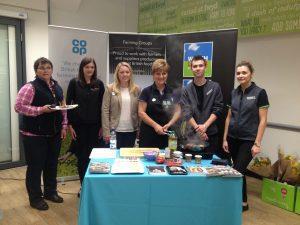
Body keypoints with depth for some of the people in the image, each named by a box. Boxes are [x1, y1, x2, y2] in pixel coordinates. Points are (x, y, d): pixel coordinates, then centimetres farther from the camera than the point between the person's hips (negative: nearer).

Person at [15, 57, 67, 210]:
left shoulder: (57, 87, 10)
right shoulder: (30, 87, -10)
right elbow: (19, 107, -16)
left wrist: (64, 126, 7)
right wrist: (41, 110, -23)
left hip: (54, 134, 6)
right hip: (35, 135, -6)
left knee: (52, 164, 15)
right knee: (35, 166, 4)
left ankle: (50, 192, 33)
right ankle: (35, 198, 20)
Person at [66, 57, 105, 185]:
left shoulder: (99, 84, 4)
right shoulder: (74, 83, 0)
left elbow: (102, 106, 5)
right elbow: (68, 104, 0)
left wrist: (102, 125, 1)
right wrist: (70, 125, -6)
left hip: (94, 125, 1)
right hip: (79, 125, -1)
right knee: (81, 156, 6)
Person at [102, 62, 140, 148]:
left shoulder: (136, 89, 4)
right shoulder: (110, 89, -2)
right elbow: (105, 111, -5)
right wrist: (106, 131, -10)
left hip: (132, 130, 2)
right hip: (115, 130, -2)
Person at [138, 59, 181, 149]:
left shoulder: (172, 92, 9)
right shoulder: (146, 91, 0)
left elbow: (178, 111, 8)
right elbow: (141, 112, -5)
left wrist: (169, 124, -9)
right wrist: (155, 125, -15)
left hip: (166, 134, 3)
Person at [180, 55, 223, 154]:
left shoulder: (215, 87, 3)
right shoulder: (187, 89, 3)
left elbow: (217, 109, -2)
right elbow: (186, 112, -4)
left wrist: (205, 126, -12)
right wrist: (197, 128, -14)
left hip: (211, 134, 0)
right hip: (192, 134, 0)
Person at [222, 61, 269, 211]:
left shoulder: (259, 93, -9)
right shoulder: (234, 93, 6)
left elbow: (262, 120, -9)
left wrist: (257, 143, -13)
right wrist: (225, 138, 7)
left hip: (248, 140, -5)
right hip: (233, 138, 5)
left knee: (238, 171, -5)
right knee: (238, 171, 11)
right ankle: (240, 201, 27)